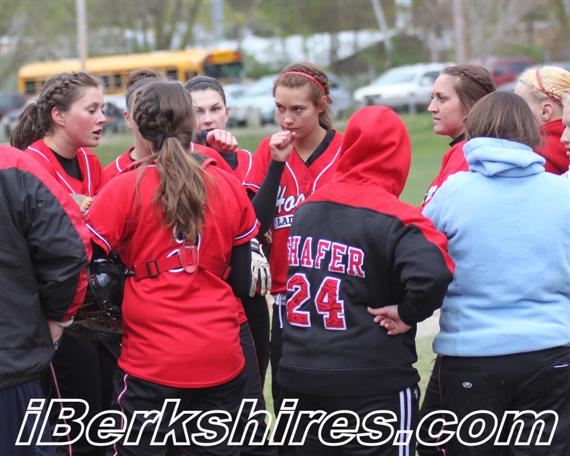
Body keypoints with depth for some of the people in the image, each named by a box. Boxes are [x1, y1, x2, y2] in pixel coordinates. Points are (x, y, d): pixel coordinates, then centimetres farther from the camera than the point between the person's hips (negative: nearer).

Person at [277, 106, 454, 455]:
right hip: (373, 386, -6)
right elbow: (432, 274, -30)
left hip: (299, 377, 6)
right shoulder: (394, 219, -15)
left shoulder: (306, 209, 6)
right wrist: (408, 313, -14)